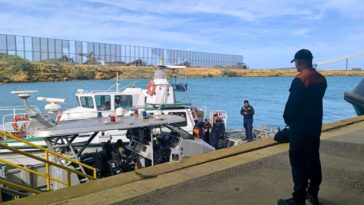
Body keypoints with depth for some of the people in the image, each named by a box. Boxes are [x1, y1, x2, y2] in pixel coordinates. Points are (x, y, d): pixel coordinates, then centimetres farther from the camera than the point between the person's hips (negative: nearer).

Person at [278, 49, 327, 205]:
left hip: (300, 128, -8)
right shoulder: (321, 79, 7)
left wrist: (288, 120, 2)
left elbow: (291, 105, -17)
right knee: (313, 160, 15)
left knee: (299, 162, -2)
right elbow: (315, 102, 11)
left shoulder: (300, 80, -18)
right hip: (315, 125, 8)